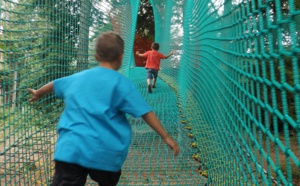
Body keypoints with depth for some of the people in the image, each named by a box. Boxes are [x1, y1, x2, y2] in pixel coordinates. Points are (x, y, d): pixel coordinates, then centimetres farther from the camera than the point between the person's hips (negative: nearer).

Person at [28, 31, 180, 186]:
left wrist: (38, 93, 54)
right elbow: (145, 112, -6)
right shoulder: (120, 82, -2)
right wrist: (166, 137, 0)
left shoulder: (77, 77, 14)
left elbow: (54, 84, 33)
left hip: (69, 149, 3)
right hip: (104, 153, -2)